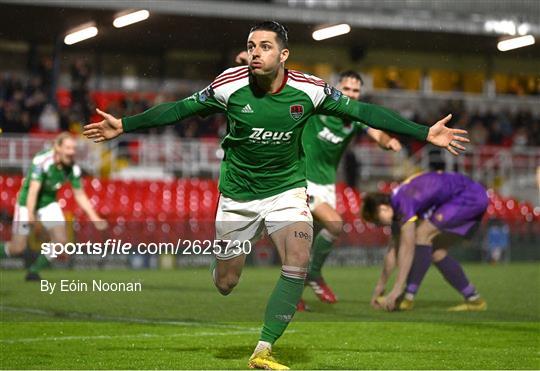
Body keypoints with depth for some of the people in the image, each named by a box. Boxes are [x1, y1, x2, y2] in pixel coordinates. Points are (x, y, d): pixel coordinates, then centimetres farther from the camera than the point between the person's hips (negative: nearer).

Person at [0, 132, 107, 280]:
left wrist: (94, 217, -6)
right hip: (27, 202, -5)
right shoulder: (42, 160, -28)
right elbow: (33, 189, -33)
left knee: (61, 240, -11)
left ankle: (34, 271, 6)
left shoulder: (73, 168, -11)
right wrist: (30, 215, -42)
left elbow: (80, 195, 0)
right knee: (18, 248, -7)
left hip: (48, 202, 5)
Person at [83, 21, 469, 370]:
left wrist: (426, 133, -8)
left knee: (298, 263, -22)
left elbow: (361, 110, -7)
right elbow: (180, 109, -5)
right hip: (237, 194, 0)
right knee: (225, 284, 5)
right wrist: (124, 125, -8)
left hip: (288, 189, 0)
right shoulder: (230, 85, -15)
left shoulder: (309, 89, -14)